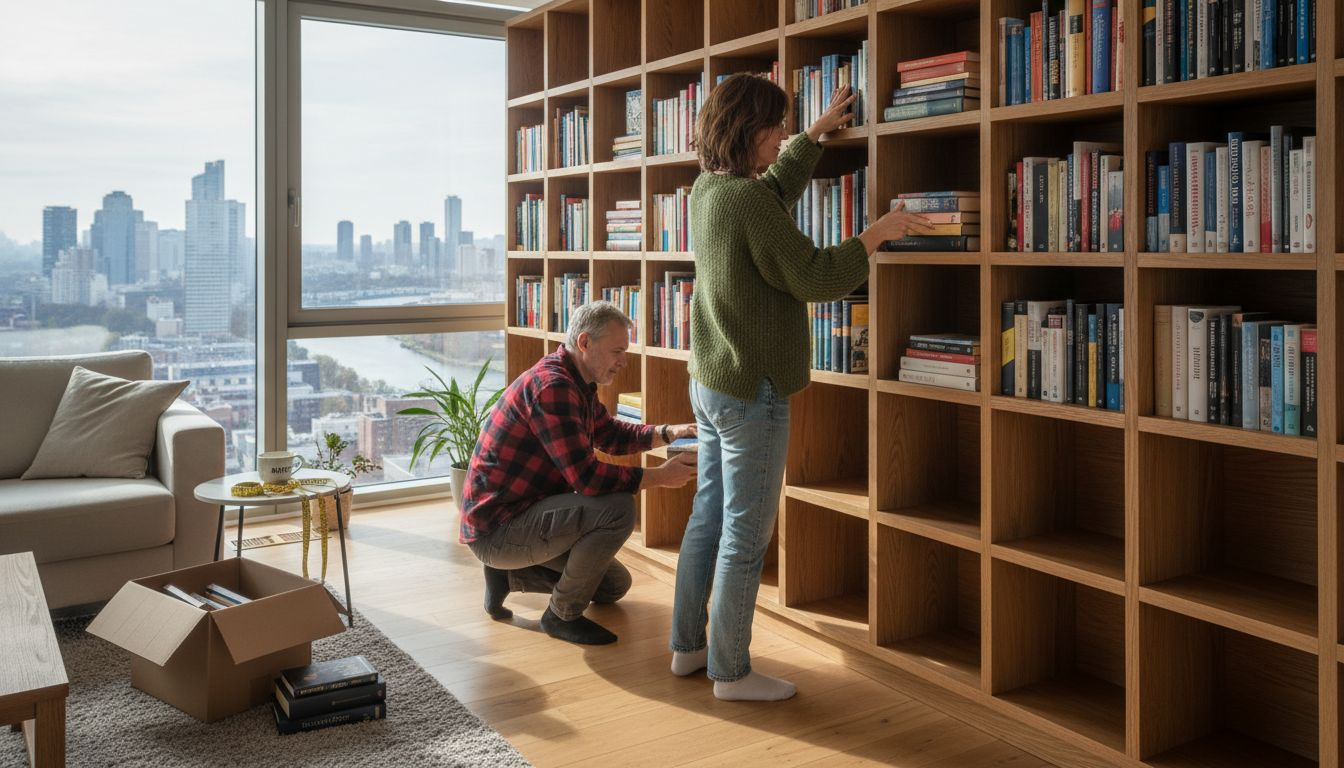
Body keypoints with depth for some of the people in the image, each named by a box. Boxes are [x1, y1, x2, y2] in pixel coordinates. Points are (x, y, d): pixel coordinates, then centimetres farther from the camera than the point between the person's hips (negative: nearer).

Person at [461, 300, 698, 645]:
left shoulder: (578, 384, 8)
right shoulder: (551, 385, -24)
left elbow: (612, 435, 22)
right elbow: (585, 477, -28)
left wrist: (667, 432, 6)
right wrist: (661, 476, -21)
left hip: (523, 515, 11)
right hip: (495, 529, -11)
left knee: (615, 586, 16)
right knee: (618, 508, -27)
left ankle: (508, 574, 17)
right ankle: (563, 615, -9)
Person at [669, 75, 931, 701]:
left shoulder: (708, 190, 8)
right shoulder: (748, 201, -20)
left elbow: (777, 186, 28)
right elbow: (815, 278, -17)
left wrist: (818, 131, 33)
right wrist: (878, 232, -7)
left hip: (709, 384, 10)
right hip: (752, 392, -10)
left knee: (708, 517, 17)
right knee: (745, 534, 0)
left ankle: (688, 646, 28)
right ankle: (731, 671, 11)